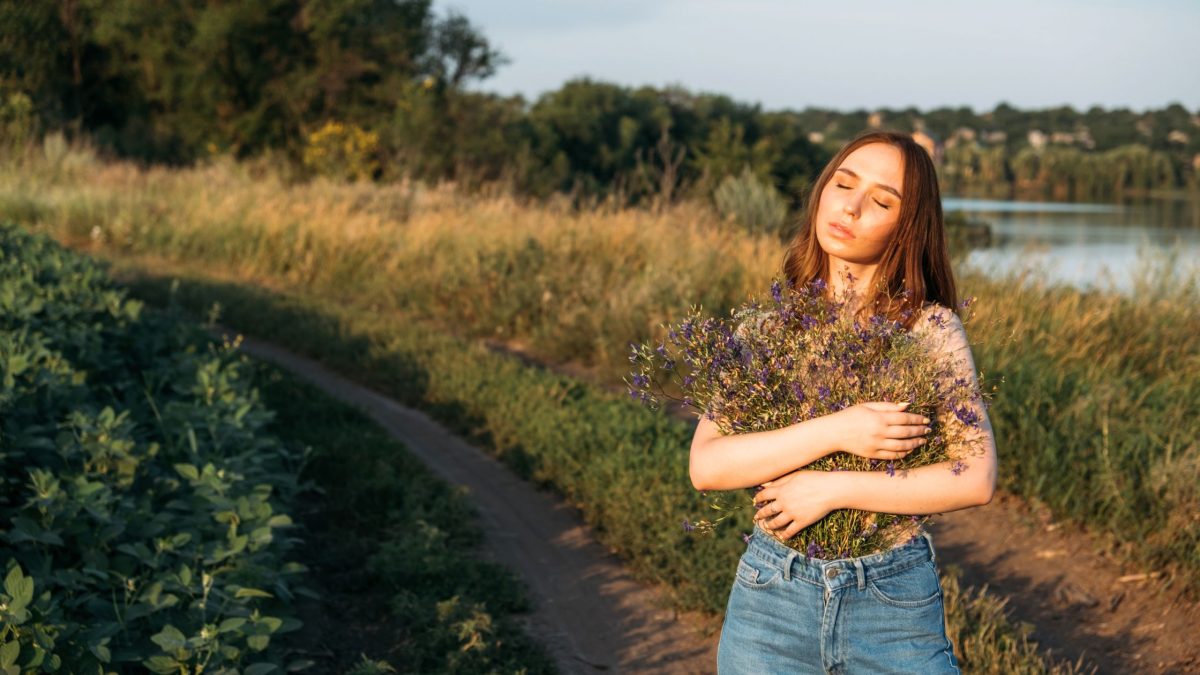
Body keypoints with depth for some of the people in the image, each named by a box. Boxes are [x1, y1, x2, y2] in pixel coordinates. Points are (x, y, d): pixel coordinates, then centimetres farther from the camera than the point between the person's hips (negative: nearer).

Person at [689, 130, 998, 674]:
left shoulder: (932, 328, -5)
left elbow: (977, 478, -12)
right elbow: (705, 465, -11)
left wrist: (831, 490, -17)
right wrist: (835, 432, -21)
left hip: (897, 606, -1)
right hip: (772, 594, 1)